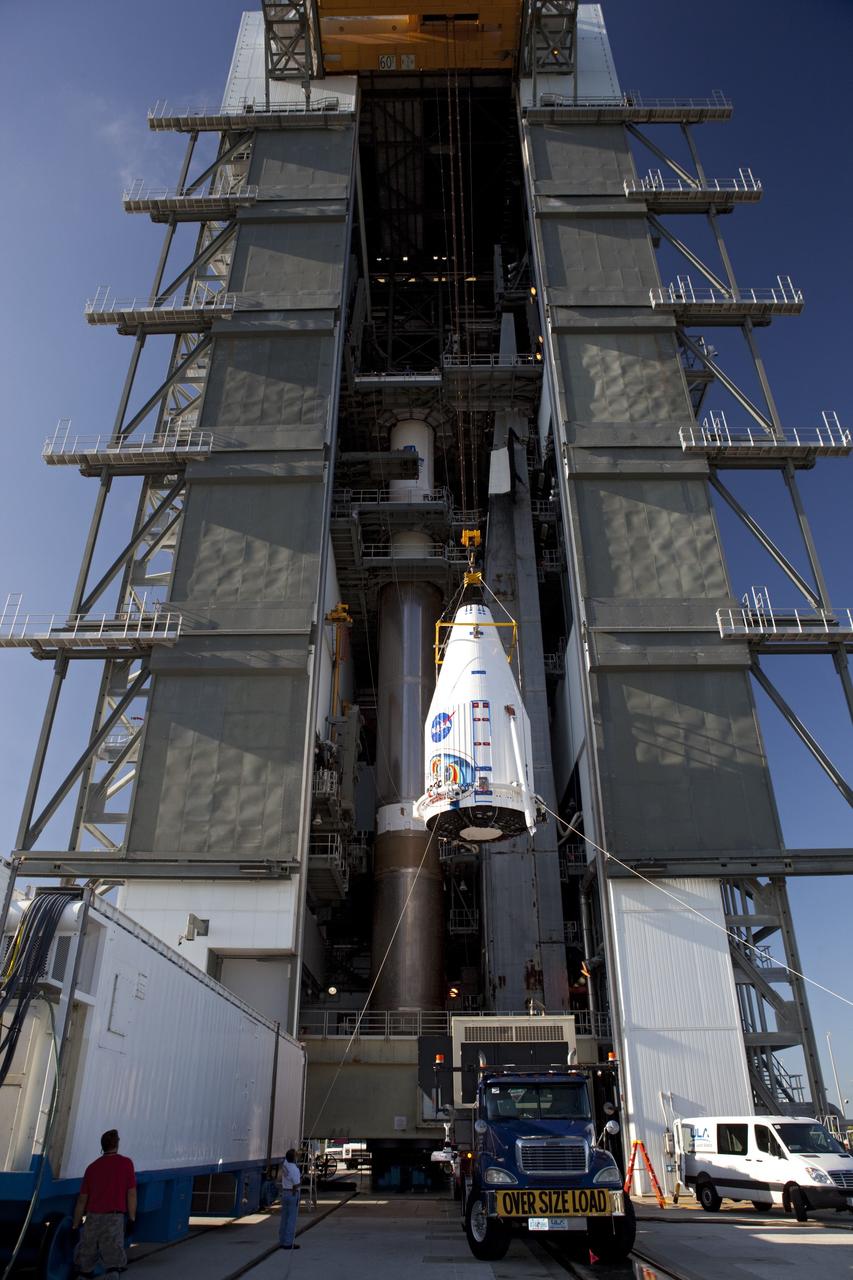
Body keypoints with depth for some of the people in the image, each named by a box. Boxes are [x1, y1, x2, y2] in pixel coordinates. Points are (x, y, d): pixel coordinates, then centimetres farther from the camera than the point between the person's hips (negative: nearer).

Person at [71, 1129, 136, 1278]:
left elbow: (82, 1200, 12)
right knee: (113, 1255, -9)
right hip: (114, 1216, -4)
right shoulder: (126, 1163, 2)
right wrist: (132, 1217, 7)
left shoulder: (92, 1166, 10)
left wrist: (75, 1225, 19)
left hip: (92, 1217, 4)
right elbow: (131, 1193, 1)